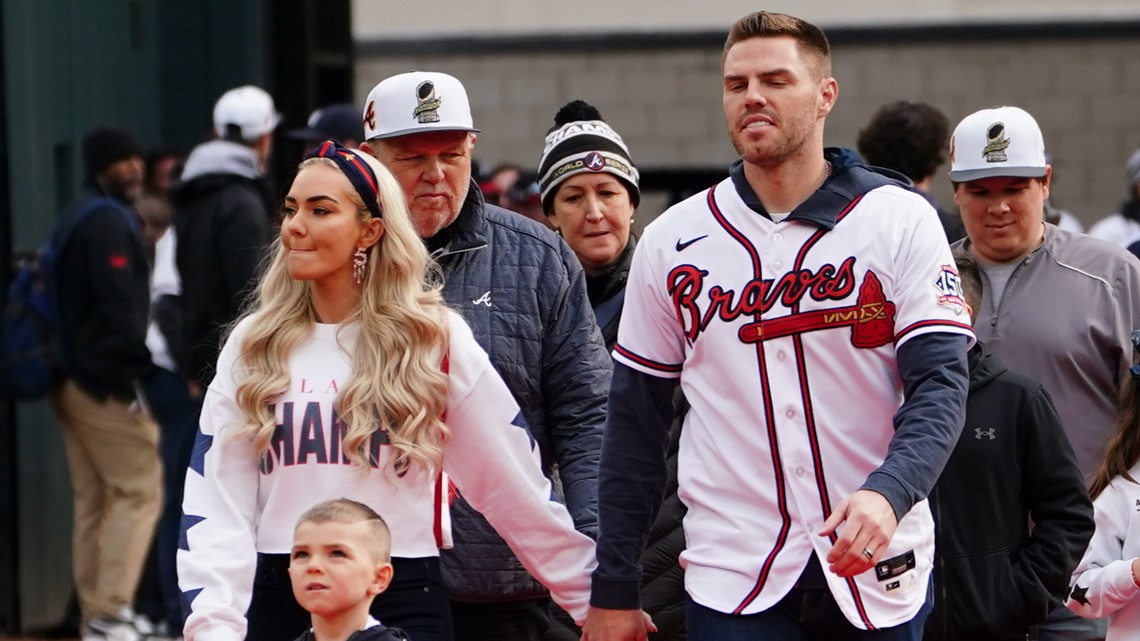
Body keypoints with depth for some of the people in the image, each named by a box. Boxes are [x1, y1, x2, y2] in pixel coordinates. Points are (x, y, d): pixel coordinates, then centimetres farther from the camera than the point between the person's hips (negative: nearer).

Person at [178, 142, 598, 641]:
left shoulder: (435, 338, 1)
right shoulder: (252, 346, 7)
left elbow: (516, 484, 3)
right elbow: (217, 505, 2)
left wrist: (593, 592, 3)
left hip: (404, 600, -2)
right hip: (278, 599, 2)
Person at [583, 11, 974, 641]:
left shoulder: (900, 221, 0)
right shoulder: (672, 241, 5)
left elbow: (940, 384, -8)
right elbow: (635, 423, 9)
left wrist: (887, 494, -27)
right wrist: (612, 590, 7)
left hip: (878, 575, 0)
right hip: (731, 576, 1)